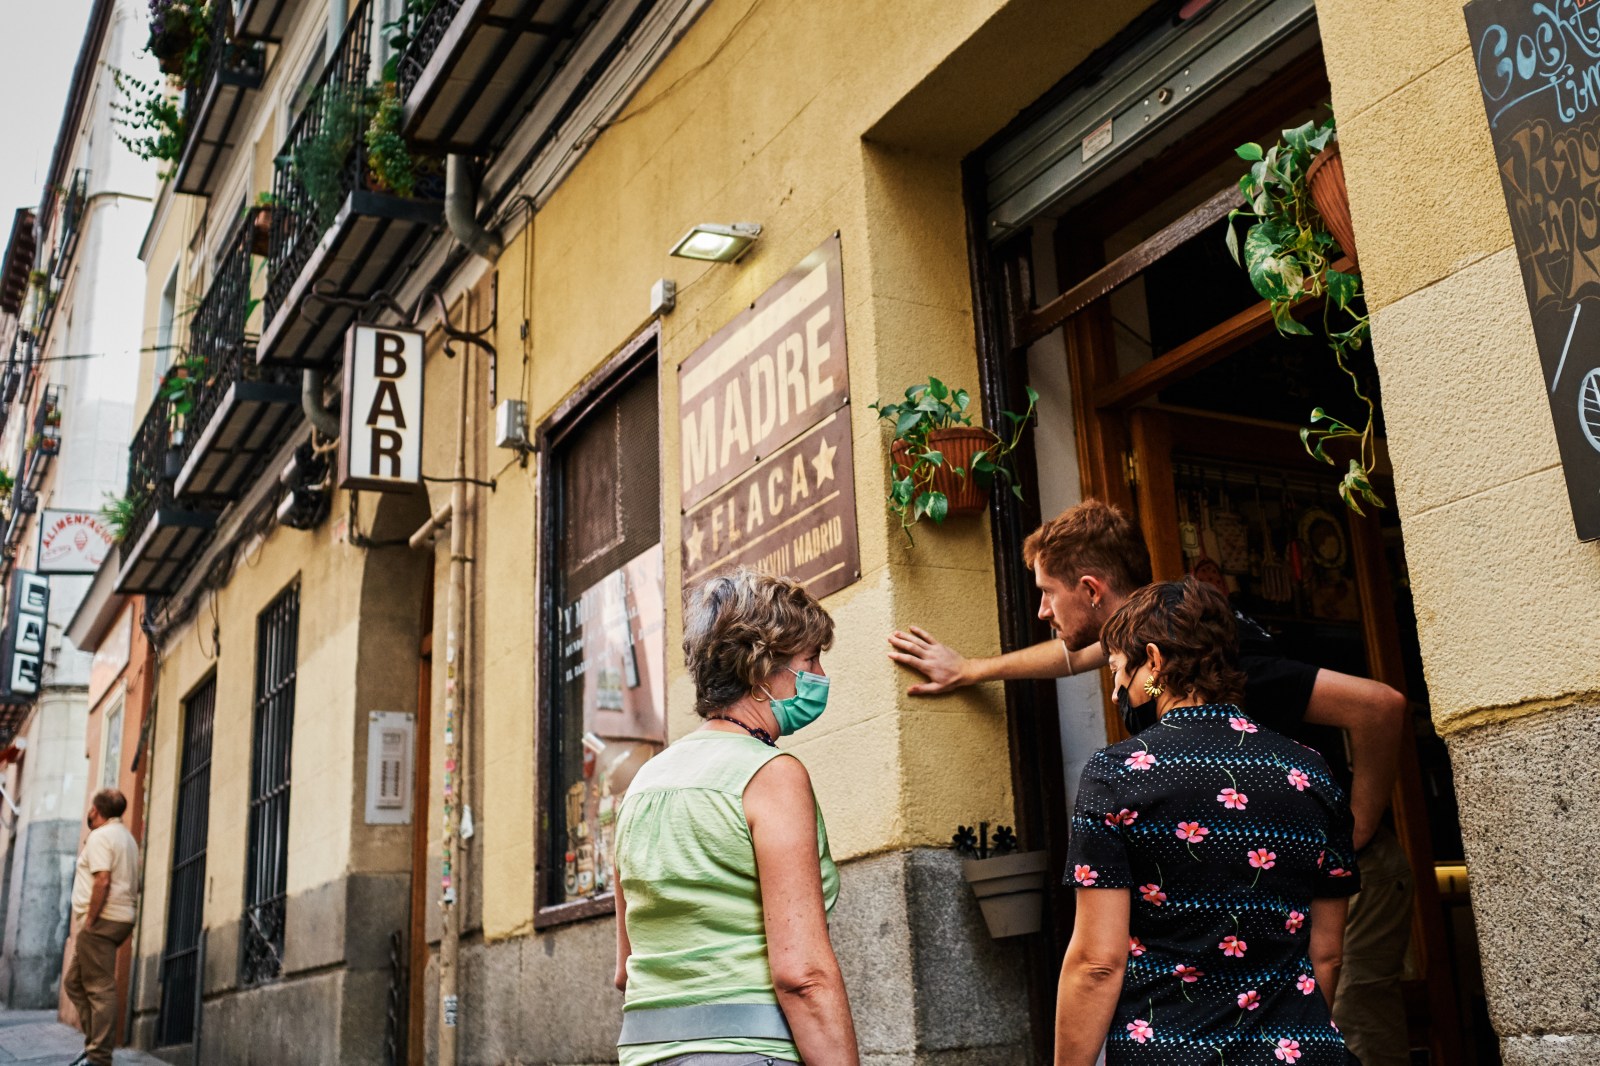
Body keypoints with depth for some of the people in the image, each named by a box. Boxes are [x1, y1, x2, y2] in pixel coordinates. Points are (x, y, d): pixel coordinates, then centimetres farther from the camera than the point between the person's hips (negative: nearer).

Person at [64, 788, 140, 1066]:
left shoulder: (100, 836, -9)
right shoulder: (127, 838, 21)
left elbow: (102, 880, -21)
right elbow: (131, 884, 20)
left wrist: (90, 921, -17)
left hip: (101, 920, -10)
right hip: (121, 917, 10)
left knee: (100, 988, -9)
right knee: (74, 981, 16)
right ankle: (96, 1041, 13)